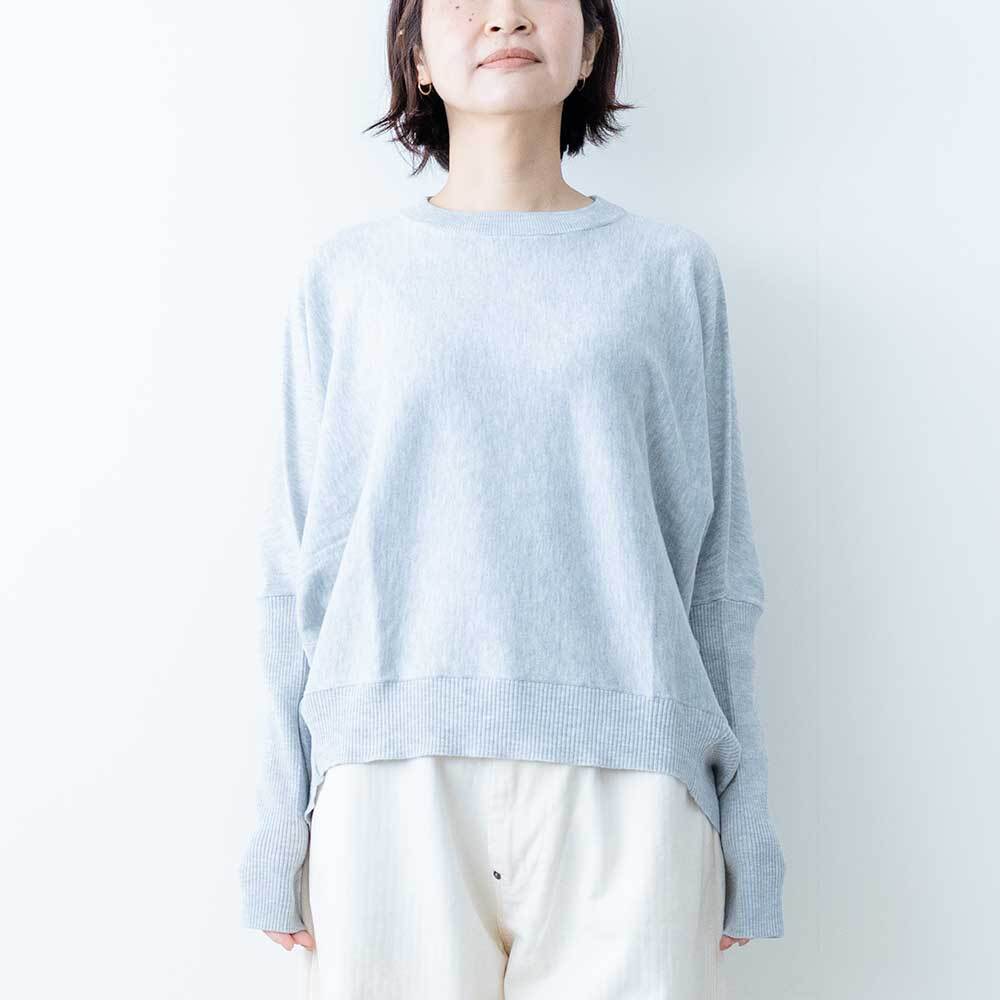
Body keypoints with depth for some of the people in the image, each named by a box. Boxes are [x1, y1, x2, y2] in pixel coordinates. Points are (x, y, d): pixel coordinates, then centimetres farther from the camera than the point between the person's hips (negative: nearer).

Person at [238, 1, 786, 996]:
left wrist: (744, 837, 7)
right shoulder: (348, 273, 8)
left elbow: (719, 569, 9)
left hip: (623, 778, 0)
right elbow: (299, 568, 8)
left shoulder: (671, 268, 9)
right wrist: (281, 834, 6)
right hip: (395, 771, 0)